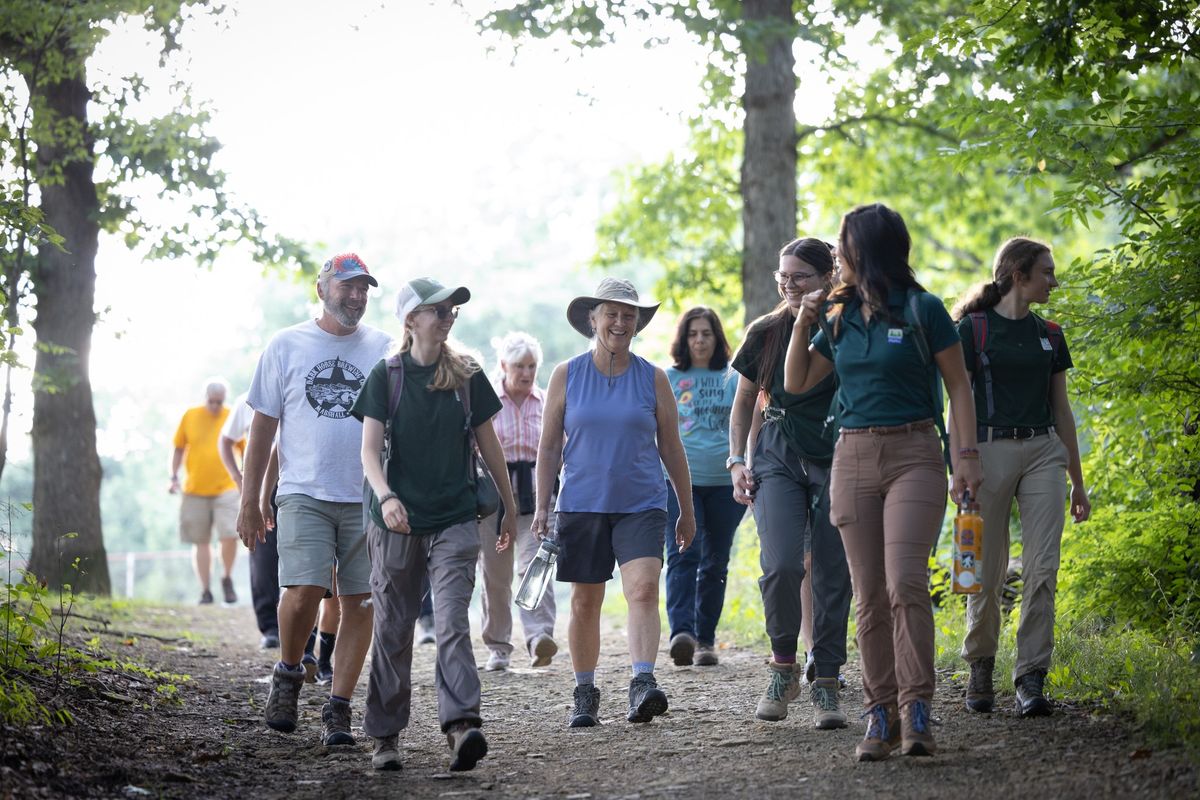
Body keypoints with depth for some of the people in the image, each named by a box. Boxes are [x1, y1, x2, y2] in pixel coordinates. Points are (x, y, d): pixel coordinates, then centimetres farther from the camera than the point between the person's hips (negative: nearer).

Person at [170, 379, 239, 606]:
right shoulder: (190, 416, 4)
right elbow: (179, 448, 13)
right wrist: (174, 477, 6)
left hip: (225, 487, -2)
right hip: (195, 490, 2)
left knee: (230, 535, -17)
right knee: (200, 541, 5)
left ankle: (227, 578, 8)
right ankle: (205, 591, 14)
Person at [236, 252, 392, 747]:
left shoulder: (384, 350, 9)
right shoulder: (287, 345, 7)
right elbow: (263, 426, 9)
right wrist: (250, 501, 5)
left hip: (367, 498, 2)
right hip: (304, 494, -2)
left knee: (359, 603, -1)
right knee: (304, 590, -17)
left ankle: (338, 708, 7)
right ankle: (288, 674, 9)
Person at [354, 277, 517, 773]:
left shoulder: (467, 376, 5)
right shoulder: (387, 376, 1)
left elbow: (488, 444, 14)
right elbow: (370, 449, -5)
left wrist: (509, 508, 17)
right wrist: (385, 496, -24)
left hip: (455, 521, 0)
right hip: (397, 523, 0)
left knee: (452, 624, -13)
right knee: (393, 630, 7)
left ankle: (461, 724, -24)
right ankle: (385, 736, 16)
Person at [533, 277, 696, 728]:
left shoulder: (653, 379, 4)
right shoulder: (566, 376, 4)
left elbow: (671, 448, 9)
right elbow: (549, 446, 7)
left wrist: (687, 510, 11)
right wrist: (542, 506, 1)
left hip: (641, 506, -1)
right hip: (582, 505, 1)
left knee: (643, 589, -19)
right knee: (584, 602, 6)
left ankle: (643, 684, -26)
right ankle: (585, 695, 18)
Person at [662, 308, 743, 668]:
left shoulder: (732, 379, 11)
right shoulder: (667, 379, 7)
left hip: (724, 482, 2)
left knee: (715, 563, 6)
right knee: (683, 554, -18)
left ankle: (705, 639, 14)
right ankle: (681, 632, -30)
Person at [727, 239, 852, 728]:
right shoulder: (765, 333, 5)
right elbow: (744, 402, 15)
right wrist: (736, 460, 6)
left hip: (836, 461, 0)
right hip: (777, 459, 1)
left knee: (832, 576, -1)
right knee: (782, 565, -17)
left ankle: (825, 685, 9)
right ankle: (783, 665, 4)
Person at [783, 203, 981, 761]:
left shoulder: (923, 310, -2)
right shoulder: (839, 317, 12)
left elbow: (958, 386, 2)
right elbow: (796, 383, 19)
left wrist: (967, 454, -7)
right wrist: (803, 325, 6)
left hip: (913, 455, -5)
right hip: (853, 457, 5)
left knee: (905, 583, -18)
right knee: (869, 595, 3)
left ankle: (916, 711, -15)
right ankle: (881, 714, 7)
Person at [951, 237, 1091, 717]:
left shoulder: (1049, 335, 15)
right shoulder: (973, 329, 0)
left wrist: (1077, 481, 18)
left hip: (1043, 452, 4)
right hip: (991, 449, -4)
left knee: (1042, 569, -7)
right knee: (987, 573, 1)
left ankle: (1031, 677, -6)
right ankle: (980, 665, 22)